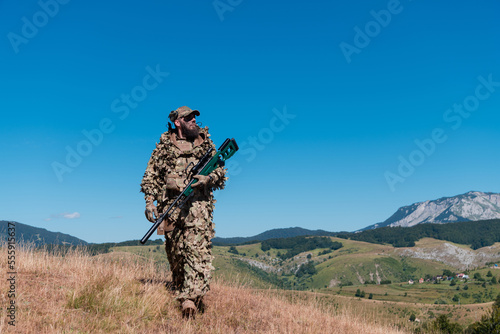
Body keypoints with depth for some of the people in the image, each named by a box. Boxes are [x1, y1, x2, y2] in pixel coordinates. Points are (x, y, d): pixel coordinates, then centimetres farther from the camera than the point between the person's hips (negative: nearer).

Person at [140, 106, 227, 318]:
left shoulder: (205, 142, 14)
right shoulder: (164, 145, 11)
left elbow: (220, 170, 13)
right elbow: (151, 175, 11)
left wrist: (209, 178, -9)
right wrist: (149, 201, -1)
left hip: (198, 204, 0)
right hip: (171, 204, 0)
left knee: (198, 250, -13)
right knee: (175, 253, 4)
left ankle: (191, 299, -16)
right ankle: (179, 294, 19)